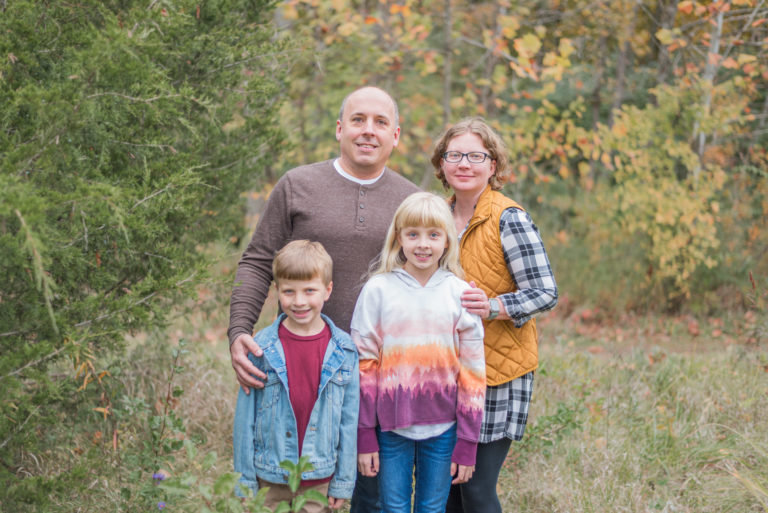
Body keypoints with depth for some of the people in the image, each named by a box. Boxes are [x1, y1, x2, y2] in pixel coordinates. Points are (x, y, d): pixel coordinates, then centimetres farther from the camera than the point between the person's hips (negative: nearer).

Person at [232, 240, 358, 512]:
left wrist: (343, 483, 1)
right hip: (270, 480, 0)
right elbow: (245, 416, -1)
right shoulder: (261, 348, -6)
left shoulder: (344, 351, -4)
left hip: (319, 482, 1)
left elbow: (349, 419, 1)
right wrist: (245, 482, -1)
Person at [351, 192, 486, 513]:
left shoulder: (460, 294, 0)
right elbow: (364, 367, -1)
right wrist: (364, 437, -4)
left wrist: (466, 445, -2)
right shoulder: (378, 290, -2)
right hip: (391, 428, -1)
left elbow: (472, 373, 1)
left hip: (442, 429, 1)